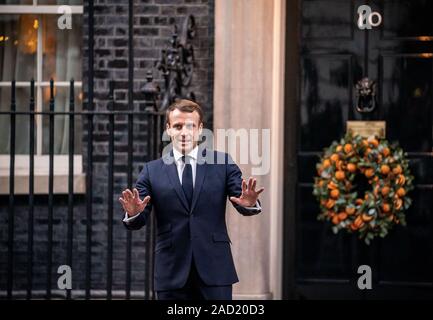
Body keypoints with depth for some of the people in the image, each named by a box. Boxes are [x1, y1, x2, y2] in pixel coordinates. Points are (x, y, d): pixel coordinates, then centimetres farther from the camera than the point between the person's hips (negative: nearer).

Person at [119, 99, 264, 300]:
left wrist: (249, 203, -26)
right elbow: (137, 222, 1)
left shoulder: (222, 163, 6)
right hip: (172, 273, 0)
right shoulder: (152, 171, 6)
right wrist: (133, 213, -23)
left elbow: (243, 206, -2)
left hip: (214, 269, 0)